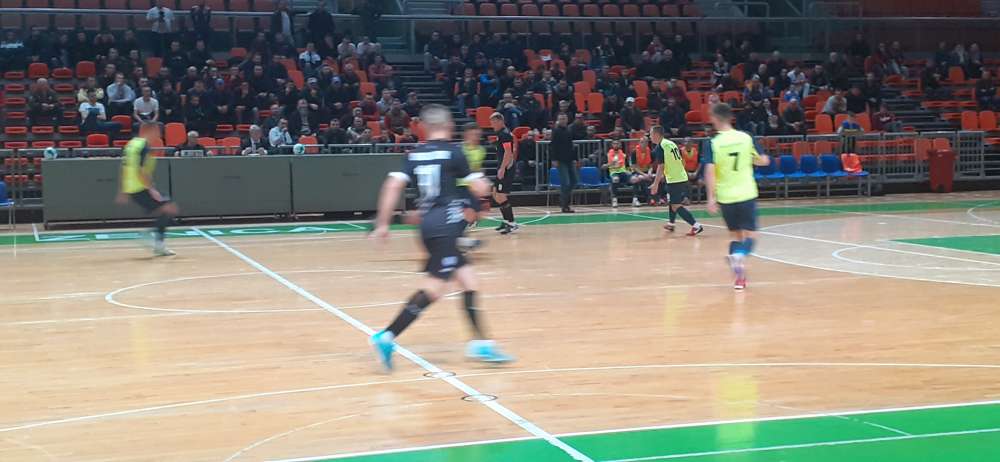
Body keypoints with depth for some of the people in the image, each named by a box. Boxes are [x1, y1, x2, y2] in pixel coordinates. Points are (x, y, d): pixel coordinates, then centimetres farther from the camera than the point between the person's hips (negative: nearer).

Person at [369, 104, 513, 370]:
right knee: (435, 286, -11)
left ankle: (481, 343, 9)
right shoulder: (453, 152, -2)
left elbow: (392, 185, 0)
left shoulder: (414, 155, 11)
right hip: (446, 225, -7)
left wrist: (382, 223, 3)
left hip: (429, 224, 7)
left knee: (469, 280, 11)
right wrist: (486, 183, 22)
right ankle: (388, 337, -18)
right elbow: (480, 189, -2)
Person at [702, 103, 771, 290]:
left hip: (726, 197, 0)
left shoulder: (713, 143, -8)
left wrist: (711, 197, -16)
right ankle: (740, 255, -27)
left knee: (735, 235, 15)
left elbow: (710, 172, -18)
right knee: (748, 234, 5)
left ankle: (740, 277, 9)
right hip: (747, 194, 0)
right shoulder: (746, 138, -1)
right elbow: (764, 161, 6)